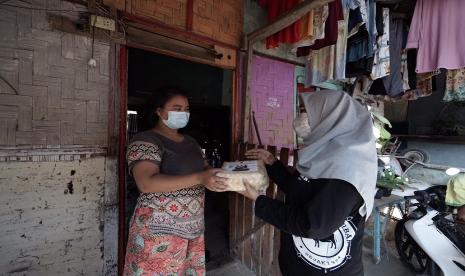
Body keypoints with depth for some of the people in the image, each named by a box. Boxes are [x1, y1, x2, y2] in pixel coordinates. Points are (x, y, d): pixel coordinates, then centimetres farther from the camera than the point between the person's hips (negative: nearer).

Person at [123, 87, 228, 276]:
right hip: (159, 232, -6)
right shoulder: (145, 140, -12)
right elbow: (147, 183, -26)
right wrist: (199, 178, -34)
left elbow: (206, 172, 13)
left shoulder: (190, 142, 10)